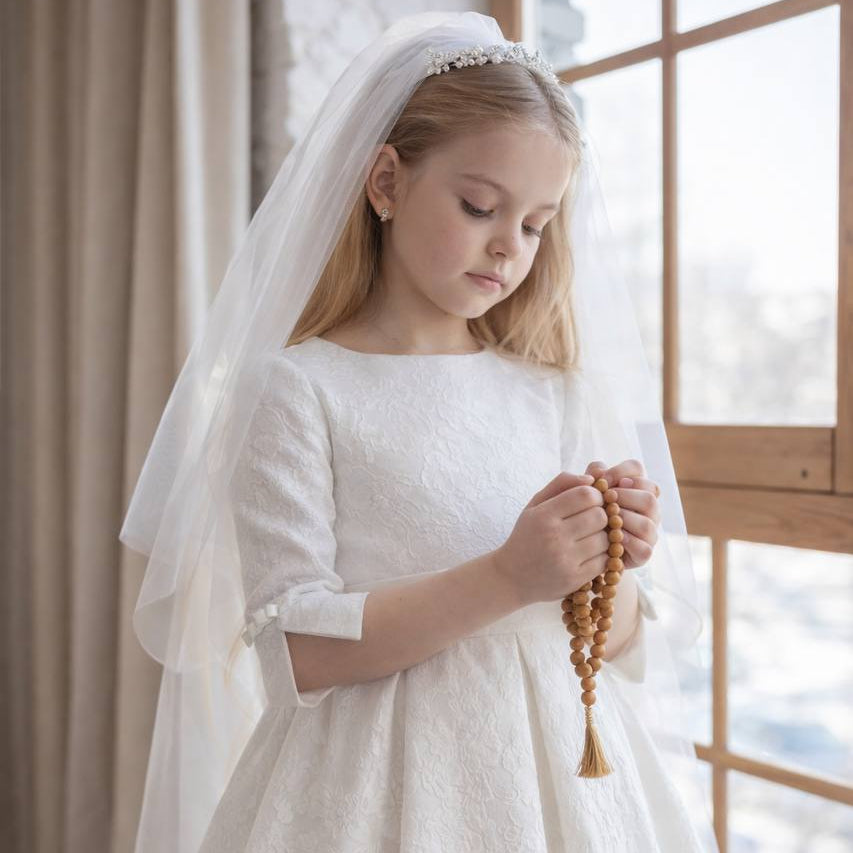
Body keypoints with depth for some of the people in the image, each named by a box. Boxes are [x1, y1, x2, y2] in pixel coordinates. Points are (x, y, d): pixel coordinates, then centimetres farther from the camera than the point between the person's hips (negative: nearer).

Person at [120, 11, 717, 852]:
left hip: (568, 775, 4)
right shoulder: (296, 387, -10)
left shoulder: (564, 393, 2)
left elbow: (619, 646, 5)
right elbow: (295, 652, -15)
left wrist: (610, 575, -15)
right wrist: (506, 578, -22)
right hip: (384, 785, -3)